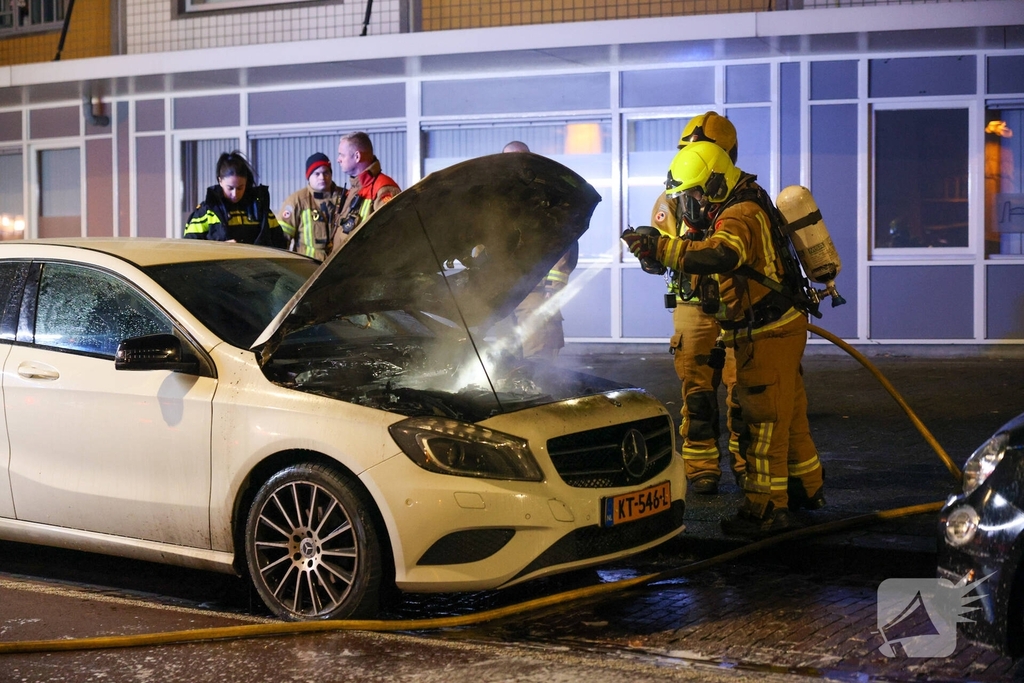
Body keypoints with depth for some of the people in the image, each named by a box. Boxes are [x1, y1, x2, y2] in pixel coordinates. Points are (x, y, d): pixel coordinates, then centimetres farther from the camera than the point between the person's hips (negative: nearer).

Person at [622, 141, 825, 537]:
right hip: (780, 326, 11)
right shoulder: (744, 208, 13)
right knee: (787, 413, 20)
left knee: (763, 420, -6)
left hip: (768, 335, -11)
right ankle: (806, 488, 33)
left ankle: (767, 508, -1)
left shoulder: (740, 215, -22)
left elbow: (721, 255, -42)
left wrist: (660, 248, -45)